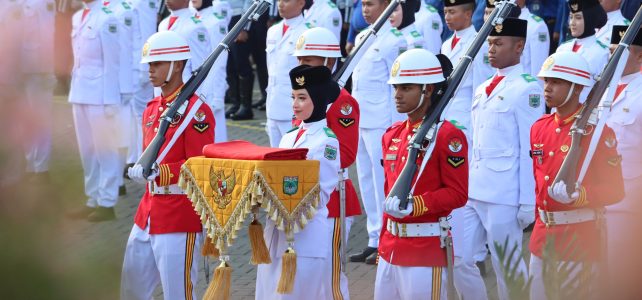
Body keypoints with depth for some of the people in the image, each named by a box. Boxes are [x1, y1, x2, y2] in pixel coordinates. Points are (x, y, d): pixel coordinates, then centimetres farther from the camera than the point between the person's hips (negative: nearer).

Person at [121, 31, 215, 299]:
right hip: (149, 213, 9)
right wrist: (139, 170, 6)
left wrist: (157, 172, -26)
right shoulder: (152, 109, 13)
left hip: (180, 218, -8)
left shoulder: (196, 111, -13)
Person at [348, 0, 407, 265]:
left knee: (383, 183, -5)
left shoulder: (394, 41, -11)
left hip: (381, 123, -8)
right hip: (359, 122, 8)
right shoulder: (362, 37, 14)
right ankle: (374, 240, 20)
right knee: (366, 182, 12)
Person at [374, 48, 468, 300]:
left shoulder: (447, 135, -11)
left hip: (426, 250, -7)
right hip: (390, 247, 7)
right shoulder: (392, 135, 12)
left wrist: (413, 205, -25)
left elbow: (458, 194, -13)